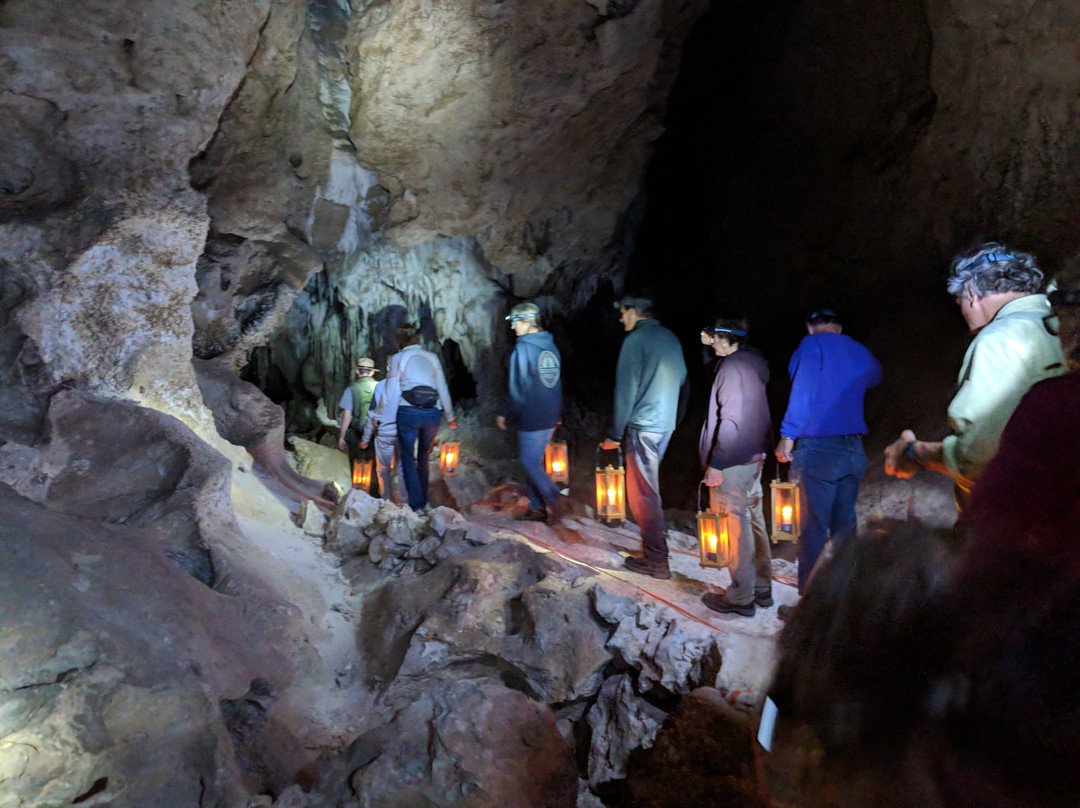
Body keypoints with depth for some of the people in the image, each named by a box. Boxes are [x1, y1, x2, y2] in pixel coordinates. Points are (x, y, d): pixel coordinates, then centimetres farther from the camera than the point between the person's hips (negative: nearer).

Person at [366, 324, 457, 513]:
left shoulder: (398, 358, 1)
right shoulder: (432, 357, 10)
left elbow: (390, 392, 0)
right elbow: (443, 389, 12)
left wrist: (379, 416, 9)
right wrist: (450, 416, 21)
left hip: (408, 413, -3)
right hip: (432, 413, 3)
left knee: (408, 459, 6)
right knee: (423, 458, 18)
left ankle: (416, 505, -3)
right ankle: (423, 502, 22)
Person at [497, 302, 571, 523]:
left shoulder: (523, 349, -16)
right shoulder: (551, 346, 8)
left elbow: (517, 388, -16)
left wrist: (504, 413, -4)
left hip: (532, 417, -8)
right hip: (551, 416, 8)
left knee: (530, 461, 3)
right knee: (534, 460, 15)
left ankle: (554, 498, -3)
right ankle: (537, 507, 18)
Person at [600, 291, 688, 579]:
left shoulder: (636, 339, -12)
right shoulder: (671, 338, 13)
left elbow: (626, 389, -14)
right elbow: (682, 382, 17)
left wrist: (615, 433, -9)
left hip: (644, 425, -8)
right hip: (666, 425, 8)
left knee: (642, 491, -3)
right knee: (650, 484, 20)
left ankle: (656, 560, -1)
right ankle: (655, 542, 28)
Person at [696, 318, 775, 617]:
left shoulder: (733, 368, -19)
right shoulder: (753, 360, 10)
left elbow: (731, 422, -23)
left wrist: (715, 463, -19)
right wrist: (711, 346, 21)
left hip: (732, 461, -10)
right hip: (753, 457, 10)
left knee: (735, 525, -3)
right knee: (753, 519, 16)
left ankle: (740, 597, 4)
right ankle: (762, 588, 25)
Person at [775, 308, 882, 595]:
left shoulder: (813, 344, -4)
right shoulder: (860, 352, 16)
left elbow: (803, 391, -14)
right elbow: (874, 374, 37)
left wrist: (787, 436, -11)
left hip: (818, 448, -7)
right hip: (853, 449, 7)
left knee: (814, 527, -5)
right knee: (844, 525, 13)